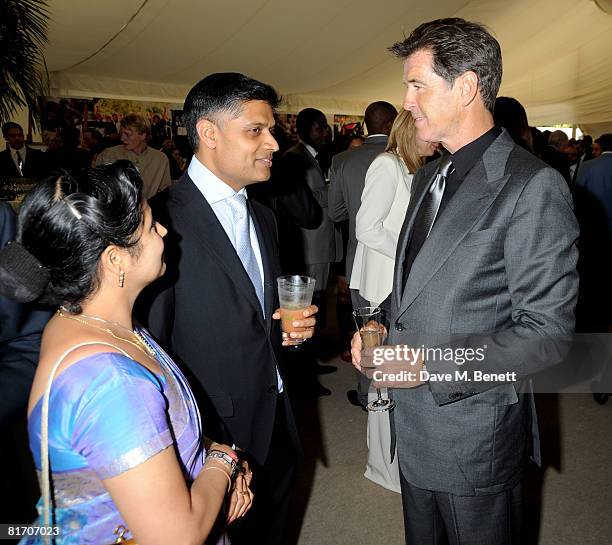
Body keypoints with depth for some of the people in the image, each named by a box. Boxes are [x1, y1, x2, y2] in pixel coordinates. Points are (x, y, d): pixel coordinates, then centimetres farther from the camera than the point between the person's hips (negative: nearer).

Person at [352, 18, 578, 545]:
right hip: (414, 422, 7)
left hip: (474, 433, -7)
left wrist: (429, 365, -24)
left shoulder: (532, 186, -19)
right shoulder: (429, 176, 8)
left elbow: (547, 331, -20)